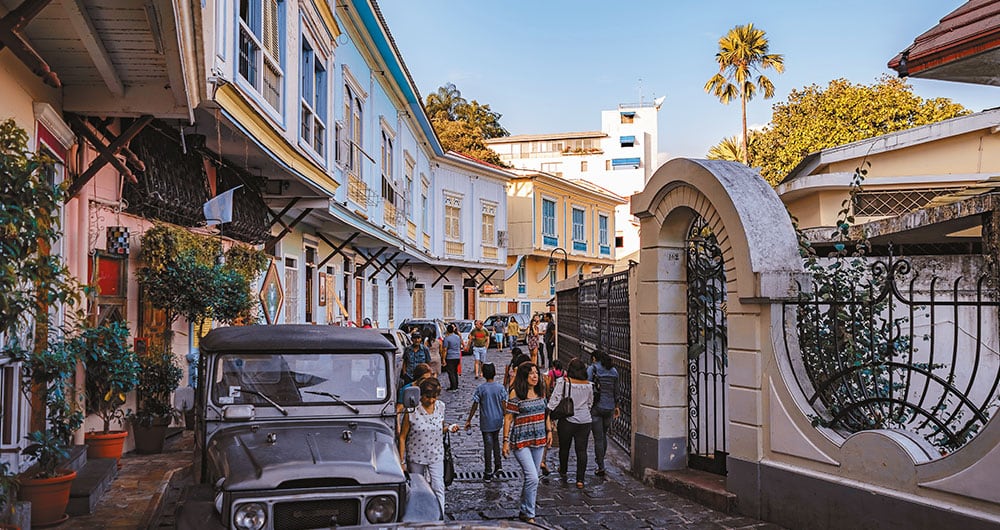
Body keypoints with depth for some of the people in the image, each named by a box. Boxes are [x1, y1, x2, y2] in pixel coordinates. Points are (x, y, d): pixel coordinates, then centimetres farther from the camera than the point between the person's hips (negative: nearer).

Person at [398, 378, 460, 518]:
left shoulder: (440, 407, -3)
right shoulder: (411, 411, -15)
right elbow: (402, 437, -8)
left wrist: (449, 428, -7)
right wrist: (401, 461, -9)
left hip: (436, 456, 2)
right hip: (415, 457, -2)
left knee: (438, 488, -8)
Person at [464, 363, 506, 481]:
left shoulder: (480, 388, -11)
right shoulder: (500, 387, -7)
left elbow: (475, 406, -8)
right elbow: (504, 405, -3)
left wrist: (469, 420, 2)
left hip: (486, 422, -2)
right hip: (497, 420, 2)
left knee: (488, 445, 3)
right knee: (496, 441, 25)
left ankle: (488, 474, 6)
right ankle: (497, 465, 22)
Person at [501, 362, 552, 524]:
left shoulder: (540, 391, 6)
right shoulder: (515, 393, -12)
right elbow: (508, 418, -11)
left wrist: (549, 431, 13)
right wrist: (506, 441, -12)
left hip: (538, 440, 6)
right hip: (521, 442, -6)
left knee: (531, 478, 13)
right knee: (532, 478, -13)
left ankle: (525, 511, 27)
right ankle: (528, 514, 2)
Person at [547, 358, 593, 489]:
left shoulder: (563, 382, -10)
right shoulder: (588, 385, 2)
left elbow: (554, 400, -13)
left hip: (567, 420, -2)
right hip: (584, 421, 2)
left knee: (564, 448, 17)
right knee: (582, 450, 5)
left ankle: (563, 472, 37)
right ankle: (580, 480, 3)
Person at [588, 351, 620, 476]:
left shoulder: (591, 369, -6)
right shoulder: (614, 371, 9)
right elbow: (616, 391, 13)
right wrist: (616, 406, 21)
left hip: (596, 407, -5)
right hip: (609, 407, 5)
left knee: (598, 438, 0)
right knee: (604, 435, 21)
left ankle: (601, 467, 2)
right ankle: (600, 459, 33)